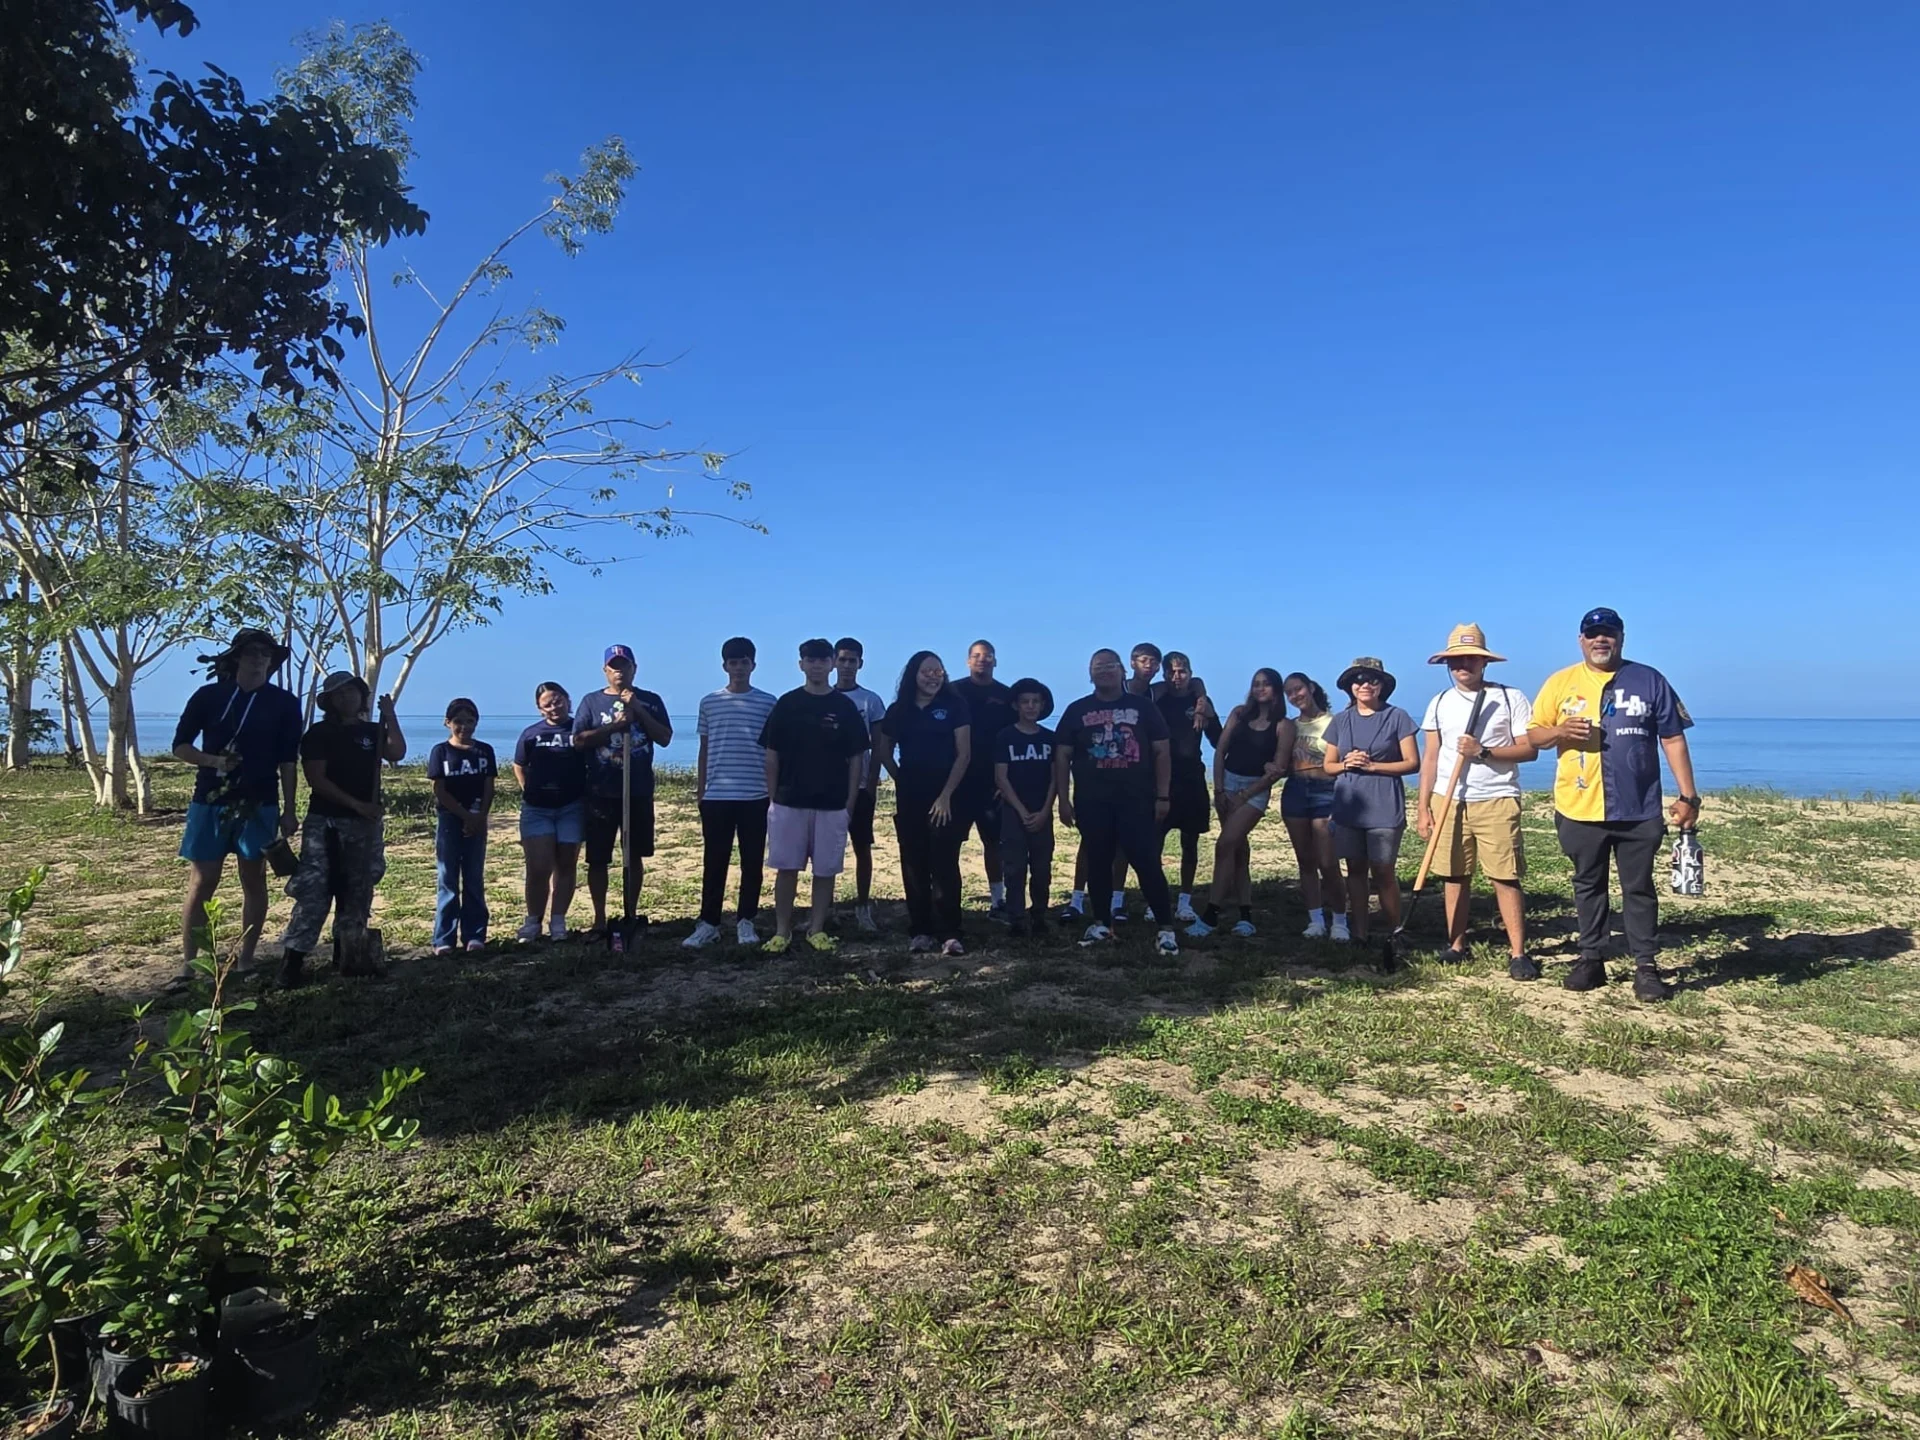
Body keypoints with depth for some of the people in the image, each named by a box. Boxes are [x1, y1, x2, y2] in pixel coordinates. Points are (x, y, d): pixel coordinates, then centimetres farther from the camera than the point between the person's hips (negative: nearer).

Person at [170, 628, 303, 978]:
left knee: (254, 881, 5)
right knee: (201, 883, -1)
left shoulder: (284, 703, 2)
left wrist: (288, 810, 1)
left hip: (259, 805, 1)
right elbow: (180, 746, 4)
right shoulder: (208, 695, 1)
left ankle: (246, 962, 13)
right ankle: (187, 965, 5)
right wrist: (214, 761, -15)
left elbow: (287, 761, 3)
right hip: (210, 802, 0)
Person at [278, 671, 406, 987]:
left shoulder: (373, 732, 10)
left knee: (356, 892, 8)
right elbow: (316, 778, -9)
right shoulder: (319, 733, 0)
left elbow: (397, 753, -9)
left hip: (364, 824, 4)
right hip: (324, 823, -4)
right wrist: (355, 804, -15)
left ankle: (347, 955, 16)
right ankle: (292, 961, -8)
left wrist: (390, 715, -11)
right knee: (314, 891, -10)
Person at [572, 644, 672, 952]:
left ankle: (629, 916, 18)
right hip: (601, 792, 0)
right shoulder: (592, 701, 6)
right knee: (597, 859, 1)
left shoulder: (650, 701, 8)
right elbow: (579, 740, -4)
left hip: (638, 792, 1)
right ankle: (600, 921, 11)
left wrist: (637, 710, -10)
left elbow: (665, 738, -2)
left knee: (634, 857, 7)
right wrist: (615, 725, -14)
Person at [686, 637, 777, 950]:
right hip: (716, 797, 1)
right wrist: (699, 792, 8)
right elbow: (704, 750, 11)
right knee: (713, 863, 4)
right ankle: (708, 923, 12)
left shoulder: (768, 703, 3)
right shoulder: (709, 703, 6)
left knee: (753, 863, 5)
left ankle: (746, 922, 15)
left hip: (755, 797, -1)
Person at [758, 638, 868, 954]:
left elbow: (856, 759, 4)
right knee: (786, 868, 1)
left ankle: (817, 929, 16)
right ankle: (782, 930, 11)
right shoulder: (786, 704, 3)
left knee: (825, 869, 5)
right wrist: (773, 798, 1)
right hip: (789, 802, 0)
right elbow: (771, 756, 5)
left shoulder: (845, 707, 3)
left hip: (832, 805, 0)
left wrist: (849, 804, 0)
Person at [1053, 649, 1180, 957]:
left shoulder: (1142, 706, 4)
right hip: (1092, 802, 2)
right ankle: (1103, 923, 23)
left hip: (1137, 800, -2)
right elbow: (1062, 756, 7)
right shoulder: (1077, 710, 6)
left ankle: (1165, 928, -2)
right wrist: (1063, 799, 1)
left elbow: (1161, 751, 4)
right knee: (1098, 863, 9)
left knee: (1147, 862, -7)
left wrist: (1162, 797, -2)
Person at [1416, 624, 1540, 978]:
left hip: (1496, 802, -3)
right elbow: (1430, 759, 9)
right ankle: (1456, 946, 16)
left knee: (1506, 878, -5)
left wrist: (1483, 752, -15)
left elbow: (1529, 749, -3)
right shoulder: (1439, 703, 10)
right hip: (1448, 801, 3)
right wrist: (1423, 807, 4)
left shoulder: (1511, 698, 1)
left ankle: (1518, 953, -1)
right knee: (1455, 877, 7)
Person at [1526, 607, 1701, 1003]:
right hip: (1580, 810, 1)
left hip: (1638, 811, -1)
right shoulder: (1560, 683, 5)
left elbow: (1673, 740, 3)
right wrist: (1560, 731, -16)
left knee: (1639, 889, 5)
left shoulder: (1649, 681, 3)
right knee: (1588, 887, 12)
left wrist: (1688, 796, -2)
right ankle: (1591, 959, 22)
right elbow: (1533, 734, 7)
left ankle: (1646, 967, 12)